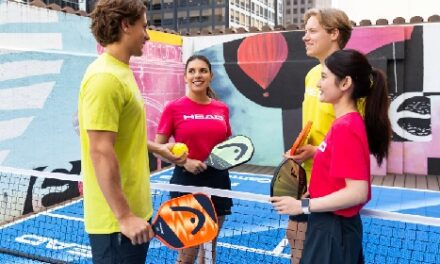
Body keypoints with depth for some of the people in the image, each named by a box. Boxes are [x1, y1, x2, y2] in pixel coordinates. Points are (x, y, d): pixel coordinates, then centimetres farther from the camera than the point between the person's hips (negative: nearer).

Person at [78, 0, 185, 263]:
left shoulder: (120, 72, 11)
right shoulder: (105, 76, -20)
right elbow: (101, 152, -25)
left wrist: (158, 148, 21)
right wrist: (124, 216, -24)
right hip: (116, 219, -10)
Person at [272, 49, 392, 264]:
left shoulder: (345, 127, -22)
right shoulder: (346, 123, 5)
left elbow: (357, 192, -25)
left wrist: (303, 206, -22)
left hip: (332, 230, -9)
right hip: (335, 226, 9)